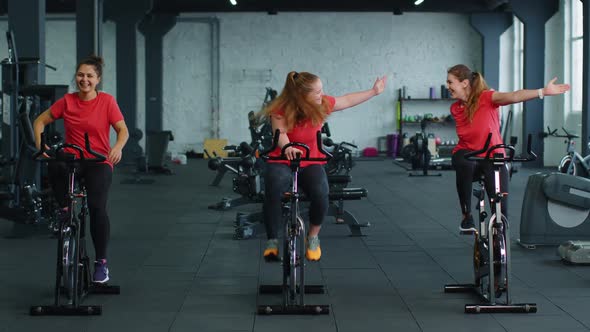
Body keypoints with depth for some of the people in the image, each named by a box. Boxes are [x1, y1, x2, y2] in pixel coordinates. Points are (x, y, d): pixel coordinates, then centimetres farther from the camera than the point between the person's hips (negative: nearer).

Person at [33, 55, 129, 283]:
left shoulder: (107, 101, -3)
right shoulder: (67, 101, 1)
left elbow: (123, 129, -4)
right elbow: (40, 121, 9)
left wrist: (118, 147, -25)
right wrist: (40, 144, -8)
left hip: (99, 162, -1)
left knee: (97, 207, -22)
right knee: (54, 168, -36)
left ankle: (101, 262, -6)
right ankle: (65, 209, -9)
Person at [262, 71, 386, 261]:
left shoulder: (321, 104, -4)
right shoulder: (281, 110, -16)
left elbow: (347, 100, 12)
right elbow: (280, 133, -31)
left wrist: (374, 91, 19)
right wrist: (287, 148, -52)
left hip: (311, 163, 3)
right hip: (283, 161, -3)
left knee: (320, 194, -29)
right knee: (273, 191, -35)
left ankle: (313, 237, -2)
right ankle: (272, 241, -17)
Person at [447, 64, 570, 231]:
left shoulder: (485, 97, -14)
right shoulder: (455, 108, 0)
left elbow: (512, 97, -30)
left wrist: (543, 91, -44)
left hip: (493, 157, -2)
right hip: (467, 154, 2)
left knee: (501, 208, -12)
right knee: (464, 164, -37)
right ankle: (466, 215, -20)